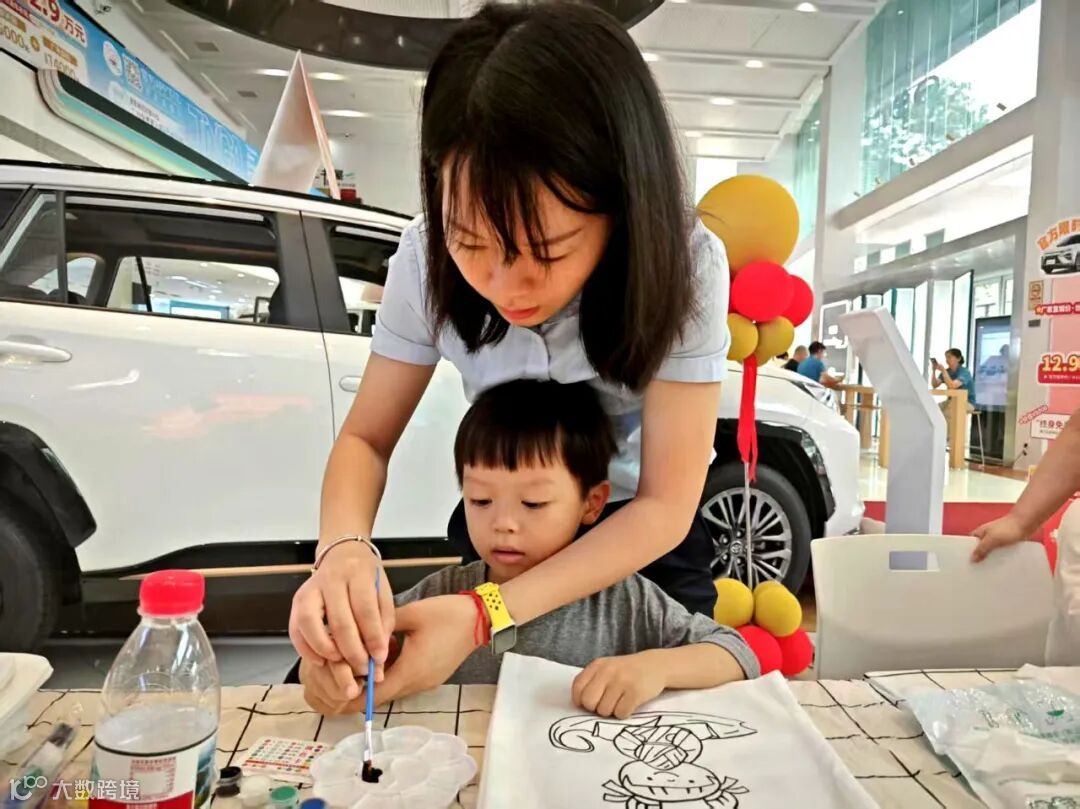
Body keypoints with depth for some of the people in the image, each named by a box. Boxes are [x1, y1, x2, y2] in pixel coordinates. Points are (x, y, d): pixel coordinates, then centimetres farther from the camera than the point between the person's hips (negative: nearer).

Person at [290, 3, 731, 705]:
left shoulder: (685, 265, -29)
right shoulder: (429, 258, -23)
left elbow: (665, 506, -26)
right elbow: (367, 439, -13)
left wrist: (488, 616, -36)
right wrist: (345, 548, -35)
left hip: (644, 537, -1)